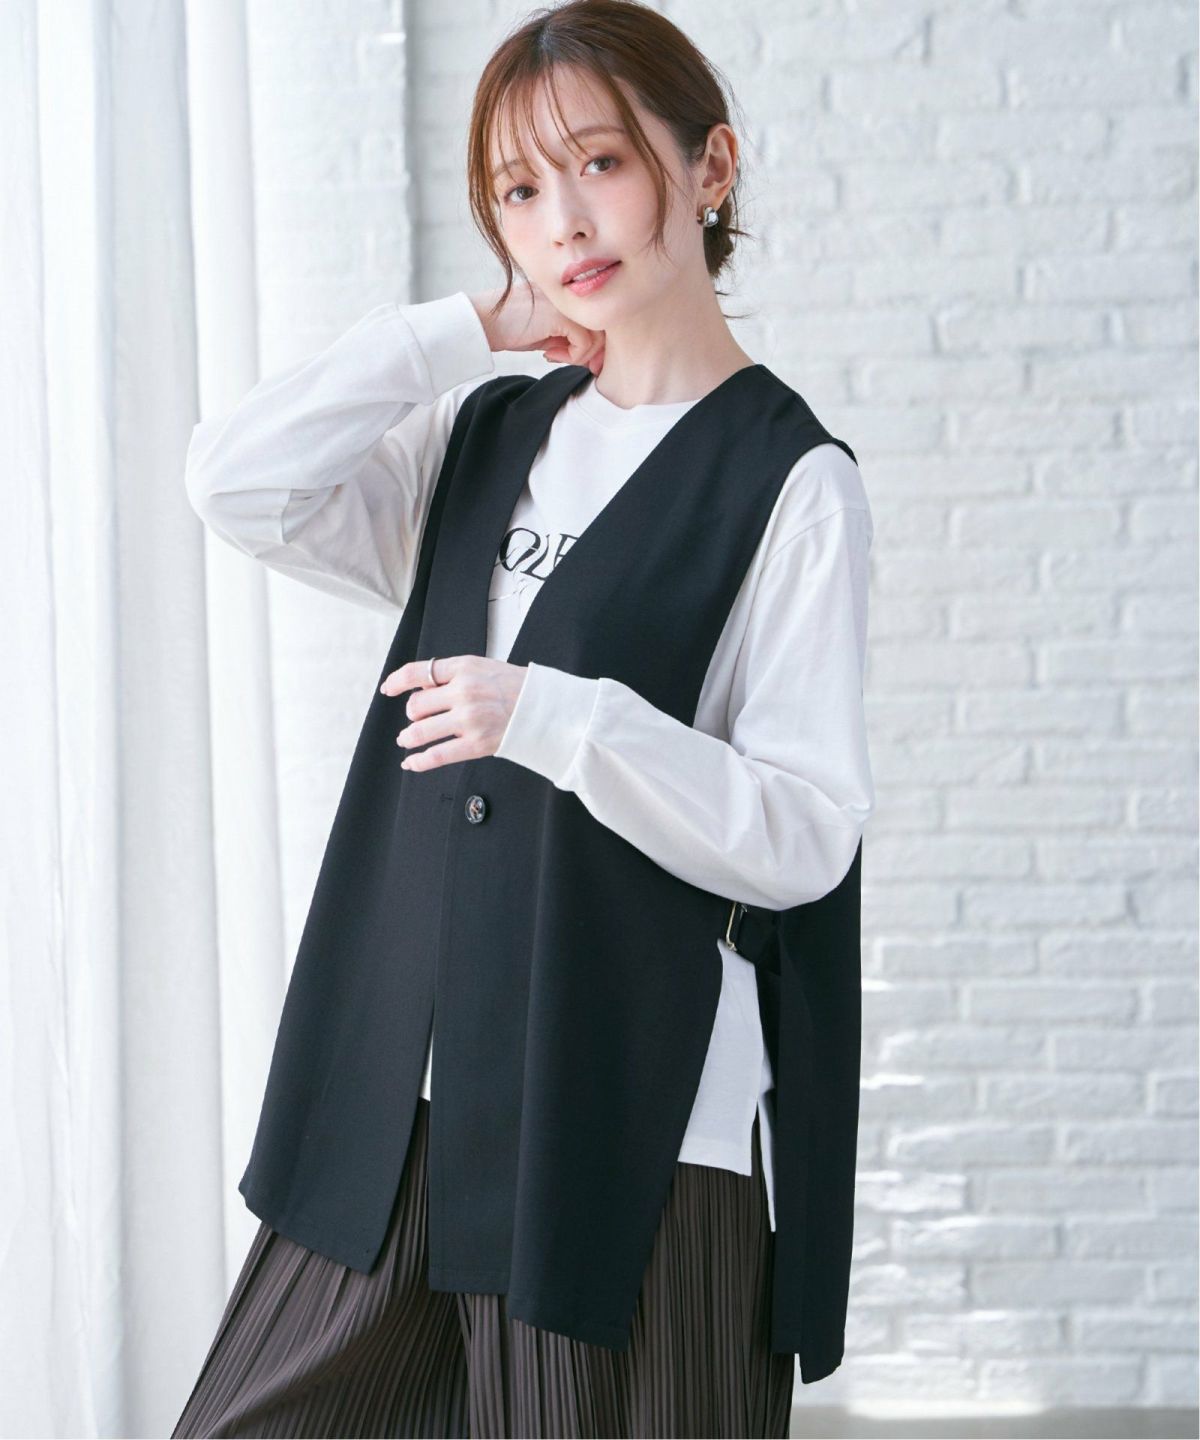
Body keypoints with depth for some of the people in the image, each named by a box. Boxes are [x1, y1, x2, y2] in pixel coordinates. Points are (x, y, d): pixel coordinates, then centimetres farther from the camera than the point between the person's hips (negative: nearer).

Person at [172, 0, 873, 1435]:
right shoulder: (487, 436, 12)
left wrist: (557, 718, -23)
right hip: (402, 1103, 6)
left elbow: (804, 835, -11)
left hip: (639, 1128, -5)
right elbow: (237, 483, -1)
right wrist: (473, 329, 0)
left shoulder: (792, 485, -6)